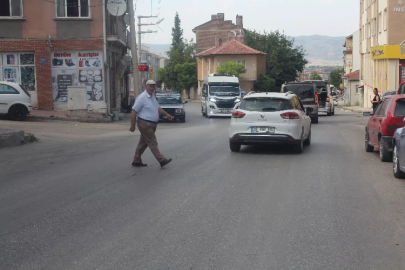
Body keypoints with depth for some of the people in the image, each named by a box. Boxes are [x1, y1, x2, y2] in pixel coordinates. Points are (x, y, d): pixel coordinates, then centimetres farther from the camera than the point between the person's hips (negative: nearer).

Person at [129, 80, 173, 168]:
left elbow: (158, 108, 27)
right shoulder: (142, 97, -13)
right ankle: (162, 160, -6)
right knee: (153, 143, -6)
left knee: (143, 143, 13)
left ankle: (137, 161, 21)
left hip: (152, 124, 9)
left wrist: (166, 114, 15)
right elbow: (134, 111, -14)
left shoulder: (153, 96, 13)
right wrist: (132, 125, -15)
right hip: (145, 124, -9)